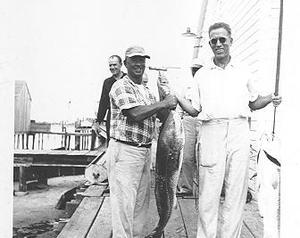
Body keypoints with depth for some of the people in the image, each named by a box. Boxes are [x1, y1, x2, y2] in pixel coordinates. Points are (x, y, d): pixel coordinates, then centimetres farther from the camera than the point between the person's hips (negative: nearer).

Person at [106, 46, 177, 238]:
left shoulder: (147, 91, 17)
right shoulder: (121, 86, -9)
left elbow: (162, 115, 17)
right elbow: (135, 114, -23)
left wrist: (171, 103, -4)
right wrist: (164, 103, -15)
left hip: (145, 152, 9)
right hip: (125, 151, -8)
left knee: (142, 202, 15)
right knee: (124, 204, -3)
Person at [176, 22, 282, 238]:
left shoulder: (243, 71, 14)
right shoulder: (202, 74, 12)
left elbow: (254, 103, 21)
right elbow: (195, 110, 13)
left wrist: (271, 99, 2)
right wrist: (177, 98, -3)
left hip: (239, 132, 1)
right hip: (212, 130, -1)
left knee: (236, 191, 2)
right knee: (209, 192, -2)